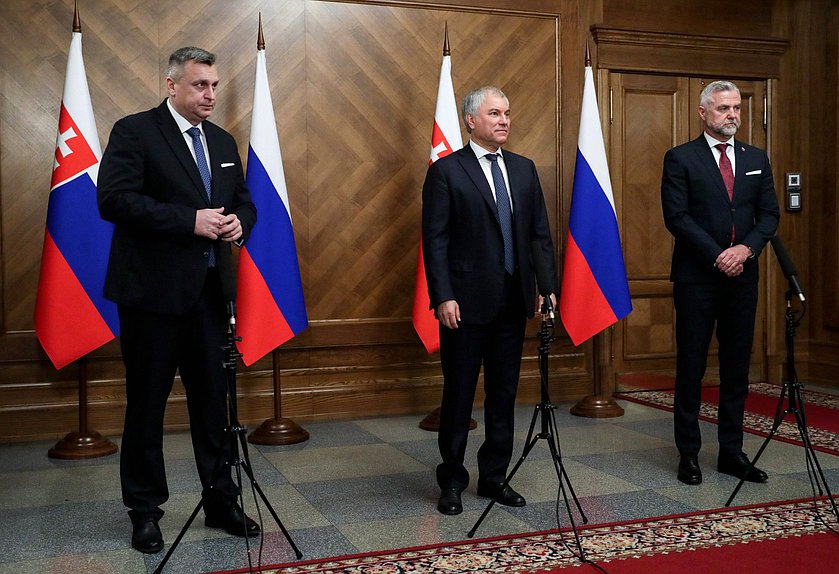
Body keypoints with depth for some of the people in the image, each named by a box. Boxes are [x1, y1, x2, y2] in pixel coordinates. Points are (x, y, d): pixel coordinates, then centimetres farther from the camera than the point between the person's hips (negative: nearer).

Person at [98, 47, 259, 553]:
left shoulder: (223, 141, 15)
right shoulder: (134, 131, -5)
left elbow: (245, 202, 19)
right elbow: (114, 200, -16)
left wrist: (239, 223, -5)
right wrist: (190, 220, -21)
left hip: (209, 290, 6)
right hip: (153, 289, -5)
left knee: (213, 400, 11)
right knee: (147, 403, 6)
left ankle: (221, 502, 24)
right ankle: (145, 509, 21)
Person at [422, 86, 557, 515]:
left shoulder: (524, 169, 11)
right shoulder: (446, 171, -4)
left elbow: (540, 234, 11)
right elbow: (435, 241, -8)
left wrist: (548, 286, 2)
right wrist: (443, 297, -15)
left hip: (513, 301, 5)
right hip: (466, 301, -5)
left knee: (504, 392, 12)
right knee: (459, 394, 5)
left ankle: (494, 476, 26)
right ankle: (452, 481, 19)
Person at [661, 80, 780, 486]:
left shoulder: (756, 159, 12)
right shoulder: (681, 159, -2)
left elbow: (769, 214, 8)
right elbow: (676, 217, -10)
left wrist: (747, 248, -10)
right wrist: (717, 257, -15)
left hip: (742, 277, 5)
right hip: (696, 279, -4)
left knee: (737, 370, 9)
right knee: (690, 369, 2)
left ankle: (732, 452, 18)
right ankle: (688, 453, 12)